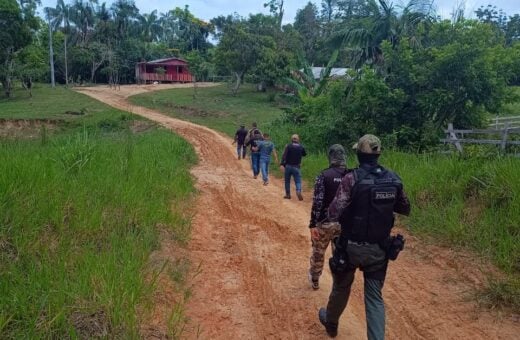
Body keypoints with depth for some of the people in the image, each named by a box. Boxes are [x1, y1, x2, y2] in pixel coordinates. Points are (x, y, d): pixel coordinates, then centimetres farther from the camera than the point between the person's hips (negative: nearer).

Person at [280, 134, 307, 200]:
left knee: (287, 181, 13)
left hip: (288, 166, 0)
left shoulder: (288, 146, -5)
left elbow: (284, 156, -16)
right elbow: (304, 154, 21)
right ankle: (298, 191, -25)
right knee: (298, 181, 1)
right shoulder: (301, 147, 2)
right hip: (296, 167, 0)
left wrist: (282, 164, -22)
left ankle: (288, 194, 20)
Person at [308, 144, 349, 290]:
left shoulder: (324, 176, -12)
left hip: (325, 222, -2)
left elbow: (317, 202, -16)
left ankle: (315, 280, 37)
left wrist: (313, 224, -12)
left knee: (318, 252, 18)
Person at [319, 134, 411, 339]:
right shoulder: (394, 179, -3)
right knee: (375, 297, 11)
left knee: (341, 287, 20)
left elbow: (334, 214, -22)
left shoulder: (352, 179, -17)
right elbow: (405, 209, 11)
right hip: (380, 249, 3)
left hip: (352, 246, -2)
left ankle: (331, 323, 45)